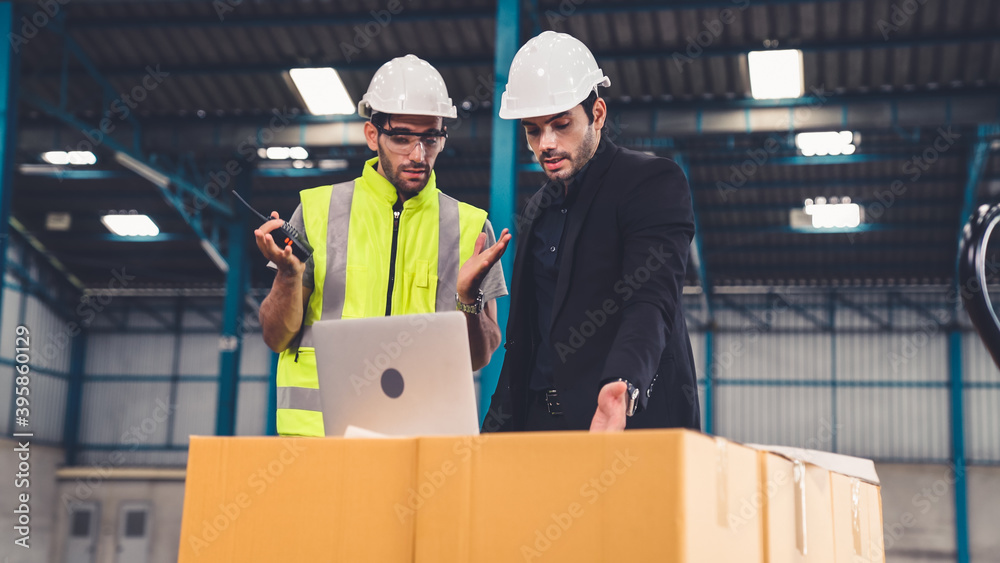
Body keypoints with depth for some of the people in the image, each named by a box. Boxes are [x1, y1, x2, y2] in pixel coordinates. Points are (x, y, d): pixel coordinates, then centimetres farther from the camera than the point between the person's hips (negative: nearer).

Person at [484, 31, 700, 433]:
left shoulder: (654, 182, -4)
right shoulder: (535, 212, 19)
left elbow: (651, 300, -19)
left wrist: (623, 386, -36)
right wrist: (499, 422, 12)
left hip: (632, 420, -6)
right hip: (537, 419, 6)